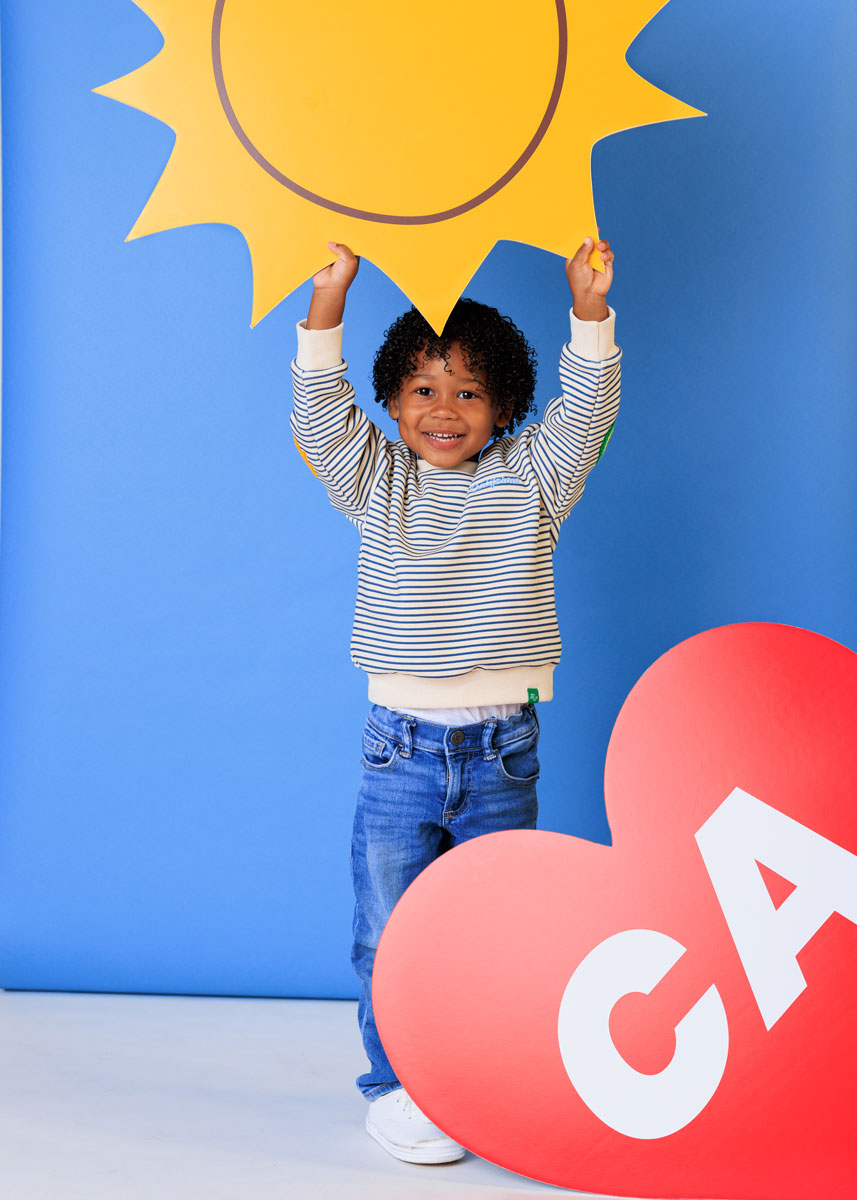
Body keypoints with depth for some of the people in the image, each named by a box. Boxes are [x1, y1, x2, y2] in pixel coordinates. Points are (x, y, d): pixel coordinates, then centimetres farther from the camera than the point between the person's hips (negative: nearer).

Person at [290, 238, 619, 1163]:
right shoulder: (376, 483, 5)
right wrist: (329, 298, -18)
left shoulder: (529, 479, 5)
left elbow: (585, 411, -6)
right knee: (390, 932, 4)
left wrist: (589, 305, -18)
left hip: (502, 750, 0)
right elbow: (320, 412, -6)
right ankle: (396, 1085, 19)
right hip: (400, 746, 0)